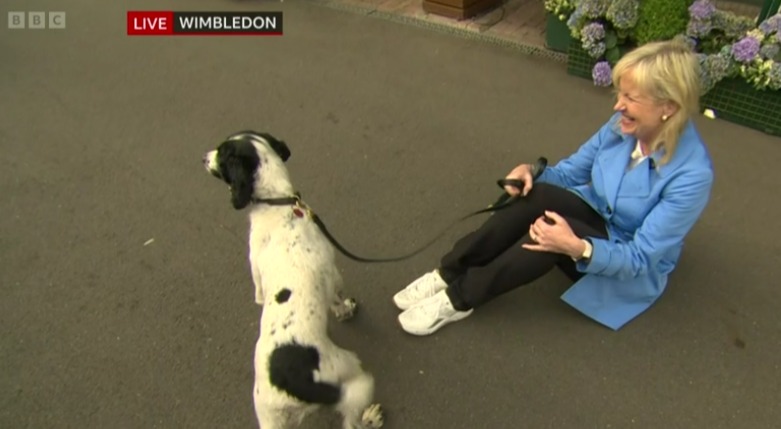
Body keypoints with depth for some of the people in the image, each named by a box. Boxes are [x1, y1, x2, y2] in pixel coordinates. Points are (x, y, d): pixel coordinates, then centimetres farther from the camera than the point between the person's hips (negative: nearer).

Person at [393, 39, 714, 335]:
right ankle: (449, 273, -20)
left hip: (630, 271, -5)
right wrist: (532, 173, -21)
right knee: (538, 196, -29)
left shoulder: (692, 174, -29)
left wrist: (577, 247, -43)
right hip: (595, 216, 5)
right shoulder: (624, 124, -12)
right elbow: (573, 170, 1)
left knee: (547, 230, -36)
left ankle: (460, 297, -20)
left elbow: (640, 258, -26)